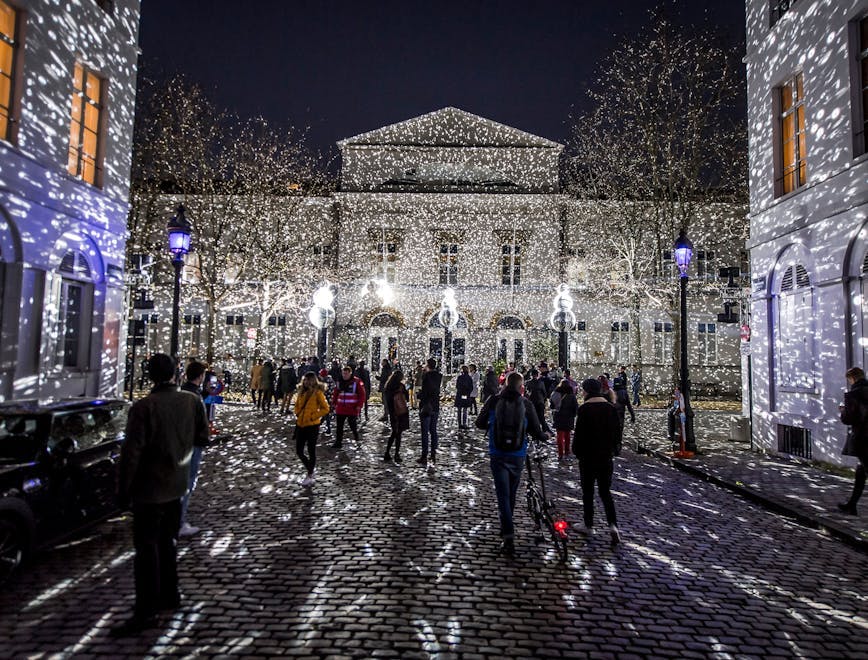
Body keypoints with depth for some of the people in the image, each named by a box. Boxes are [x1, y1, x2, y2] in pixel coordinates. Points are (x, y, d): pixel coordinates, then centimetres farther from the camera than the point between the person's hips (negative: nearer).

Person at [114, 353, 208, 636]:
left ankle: (145, 612, 9)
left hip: (150, 488, -6)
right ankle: (169, 594, 33)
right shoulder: (193, 401, -5)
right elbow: (202, 437, 5)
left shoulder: (143, 407, -20)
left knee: (146, 548, 3)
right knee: (167, 542, 20)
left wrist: (123, 489, -9)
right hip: (177, 485, 6)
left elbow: (131, 452, -19)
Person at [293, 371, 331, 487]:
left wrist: (313, 417, -14)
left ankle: (310, 476, 18)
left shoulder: (317, 393, -11)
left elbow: (325, 409, -12)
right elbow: (297, 405, 23)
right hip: (300, 425, 7)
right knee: (299, 452, 9)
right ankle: (311, 469, 31)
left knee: (311, 451, 5)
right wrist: (298, 414, 6)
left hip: (312, 425, -7)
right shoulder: (302, 392, 8)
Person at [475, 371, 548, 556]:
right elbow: (536, 431, -2)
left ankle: (508, 536, -9)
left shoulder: (493, 401, -6)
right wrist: (545, 436, 20)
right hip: (518, 456, 1)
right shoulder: (526, 404, -7)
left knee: (503, 495, 1)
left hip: (497, 455, -1)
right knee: (511, 494, 19)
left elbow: (480, 423, 1)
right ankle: (506, 529, 37)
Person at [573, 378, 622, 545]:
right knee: (605, 491, 13)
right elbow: (617, 432, 6)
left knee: (588, 492, 10)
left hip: (588, 457, -4)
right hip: (606, 456, 4)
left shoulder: (584, 409, -15)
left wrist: (576, 451, 0)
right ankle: (613, 525, -2)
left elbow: (579, 433, -15)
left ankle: (589, 526, 19)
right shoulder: (611, 407, 1)